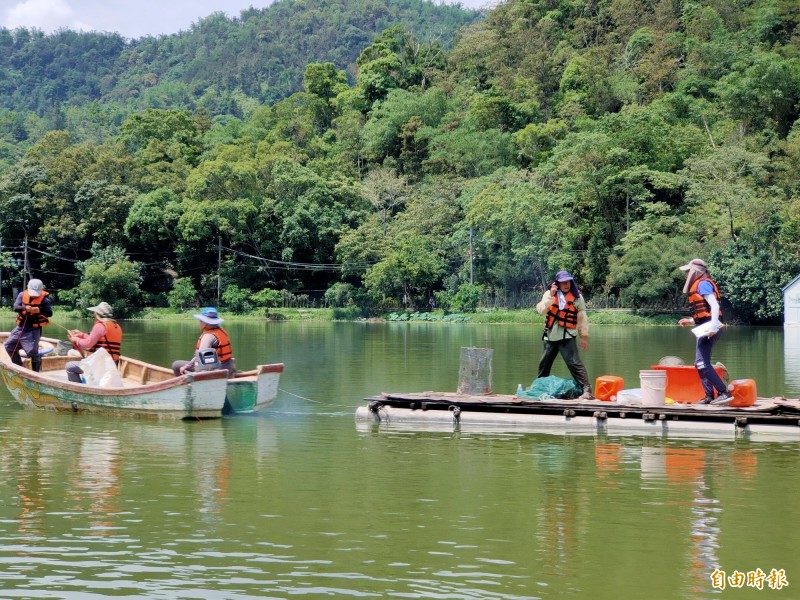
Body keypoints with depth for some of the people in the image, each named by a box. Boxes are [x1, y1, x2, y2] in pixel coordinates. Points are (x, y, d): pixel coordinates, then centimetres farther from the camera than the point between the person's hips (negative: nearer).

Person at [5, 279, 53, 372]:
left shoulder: (44, 299, -11)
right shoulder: (22, 295, 0)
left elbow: (50, 313, -15)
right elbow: (15, 307, -9)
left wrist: (39, 310, -34)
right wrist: (24, 308, -30)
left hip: (34, 329, -6)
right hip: (21, 327, 6)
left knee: (32, 352, -12)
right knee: (9, 345, 13)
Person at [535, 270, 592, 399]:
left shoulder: (577, 296, -3)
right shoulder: (549, 294, 3)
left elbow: (582, 318, 0)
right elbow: (541, 310, -10)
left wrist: (584, 336, -2)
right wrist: (551, 296, -20)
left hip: (567, 335, -4)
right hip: (551, 335, 4)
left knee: (574, 363, -17)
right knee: (544, 363, 17)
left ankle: (587, 389, -18)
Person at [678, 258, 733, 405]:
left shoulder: (703, 284, -8)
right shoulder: (699, 285, 21)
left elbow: (714, 305, -20)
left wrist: (713, 326, -29)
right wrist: (690, 322, 20)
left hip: (708, 328, -10)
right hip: (705, 328, 10)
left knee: (702, 363, -15)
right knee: (701, 363, 11)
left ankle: (724, 393, -19)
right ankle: (709, 396, 10)